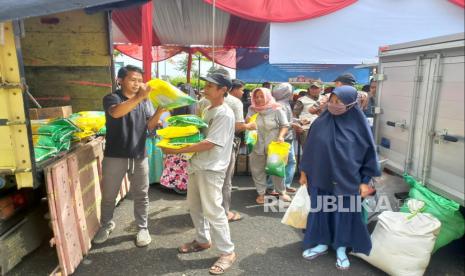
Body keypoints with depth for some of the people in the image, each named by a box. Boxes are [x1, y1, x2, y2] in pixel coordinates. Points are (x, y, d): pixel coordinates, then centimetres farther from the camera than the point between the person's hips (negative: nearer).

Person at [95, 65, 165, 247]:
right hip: (114, 156, -2)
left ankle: (142, 228, 27)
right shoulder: (111, 98, -7)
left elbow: (150, 126, -1)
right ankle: (106, 225, 37)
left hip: (139, 156, 3)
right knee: (108, 195, 13)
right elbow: (116, 112, -30)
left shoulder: (145, 101, 6)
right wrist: (138, 97, -42)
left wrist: (159, 111, -20)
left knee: (141, 195, 11)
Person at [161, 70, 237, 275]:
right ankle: (203, 240, 36)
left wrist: (177, 150, -23)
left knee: (213, 211, -5)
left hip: (211, 169, -9)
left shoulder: (224, 114, -18)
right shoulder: (207, 110, 12)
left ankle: (227, 252, 10)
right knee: (194, 206, 17)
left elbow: (208, 144, -24)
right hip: (197, 165, 9)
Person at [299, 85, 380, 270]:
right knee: (319, 210, 13)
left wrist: (365, 181, -5)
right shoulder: (321, 122, -4)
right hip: (320, 177, 3)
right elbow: (310, 147, 5)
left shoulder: (359, 126, -10)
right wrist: (304, 171, 7)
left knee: (344, 213, 11)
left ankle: (341, 248, 30)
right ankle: (321, 243, 33)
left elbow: (369, 153, -4)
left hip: (346, 180, -2)